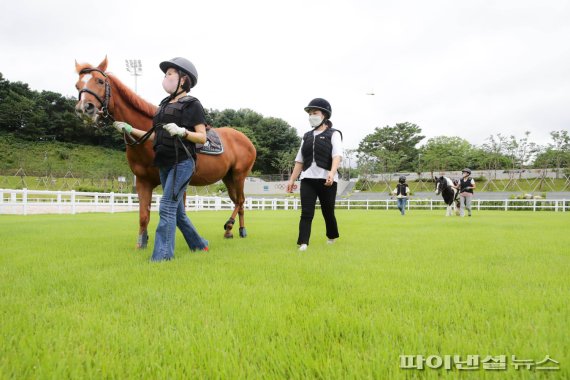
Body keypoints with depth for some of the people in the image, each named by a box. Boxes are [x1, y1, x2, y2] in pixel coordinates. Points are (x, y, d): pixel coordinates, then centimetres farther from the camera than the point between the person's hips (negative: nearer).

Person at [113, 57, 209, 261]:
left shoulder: (192, 104, -4)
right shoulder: (165, 104, 16)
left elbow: (202, 137, -10)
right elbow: (155, 136, 17)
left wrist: (181, 131, -24)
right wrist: (130, 130, 13)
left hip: (182, 162, -8)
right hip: (165, 164, 8)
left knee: (167, 207, -14)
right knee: (177, 211, 13)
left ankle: (162, 256, -10)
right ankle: (199, 245, 28)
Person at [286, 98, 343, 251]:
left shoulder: (333, 134, 3)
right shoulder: (307, 136, 17)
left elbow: (337, 155, -13)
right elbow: (299, 161, 17)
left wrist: (331, 173, -30)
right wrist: (292, 180, 9)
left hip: (326, 179, -3)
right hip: (307, 179, 3)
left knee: (328, 212, 10)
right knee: (306, 212, -9)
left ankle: (332, 236, 34)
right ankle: (303, 243, -12)